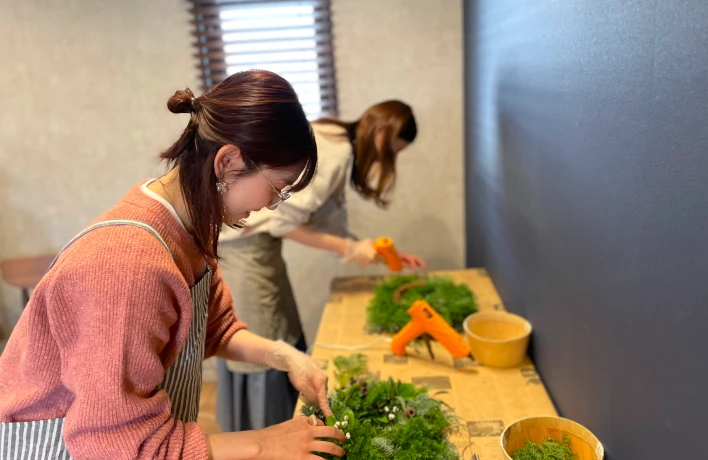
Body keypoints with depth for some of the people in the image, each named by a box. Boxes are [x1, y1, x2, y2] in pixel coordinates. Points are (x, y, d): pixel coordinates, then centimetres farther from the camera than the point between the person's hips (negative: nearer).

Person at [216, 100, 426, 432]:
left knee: (285, 344, 16)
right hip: (243, 242, -10)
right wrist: (349, 249, -14)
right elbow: (284, 222, -21)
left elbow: (330, 225, 11)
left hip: (251, 242, 10)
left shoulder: (339, 148, 12)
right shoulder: (335, 151, -18)